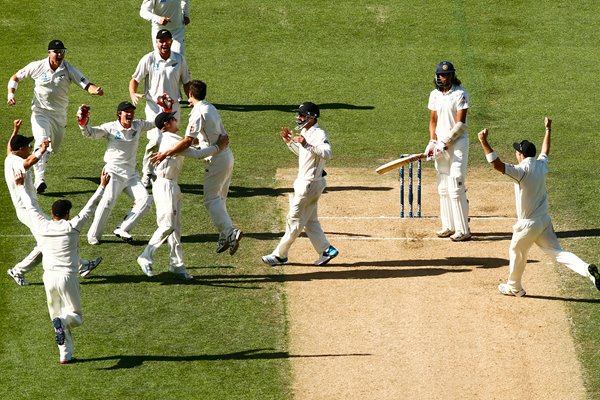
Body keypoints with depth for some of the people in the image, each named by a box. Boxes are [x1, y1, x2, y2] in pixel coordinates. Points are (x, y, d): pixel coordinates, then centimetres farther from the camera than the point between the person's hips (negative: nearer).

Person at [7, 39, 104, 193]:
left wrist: (96, 90, -45)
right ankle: (39, 179, -32)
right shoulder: (37, 67, -11)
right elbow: (15, 78, 1)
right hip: (40, 112, -3)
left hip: (60, 114, 3)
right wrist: (11, 94, -16)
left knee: (54, 147, 17)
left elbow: (86, 85, -22)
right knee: (42, 141, -24)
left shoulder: (68, 70, -12)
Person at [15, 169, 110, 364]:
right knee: (75, 316, 4)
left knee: (57, 315, 12)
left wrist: (20, 186, 29)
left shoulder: (42, 226, 2)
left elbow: (30, 207, 16)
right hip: (67, 276, -3)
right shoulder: (72, 227, -5)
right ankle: (62, 321, -31)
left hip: (49, 277, 3)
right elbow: (90, 207, -1)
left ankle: (65, 354, 6)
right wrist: (102, 186, 6)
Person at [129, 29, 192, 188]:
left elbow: (186, 82, 13)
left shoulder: (179, 59, 3)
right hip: (154, 107, -3)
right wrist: (133, 94, -19)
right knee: (155, 140, -19)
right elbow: (135, 79, 0)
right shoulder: (148, 60, -5)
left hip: (173, 107, 3)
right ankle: (147, 173, -2)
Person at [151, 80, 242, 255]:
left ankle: (230, 232, -21)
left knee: (211, 200, -7)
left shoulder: (198, 113, -17)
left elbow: (188, 142, -24)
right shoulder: (211, 108, 12)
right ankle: (225, 236, 17)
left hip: (216, 159, -9)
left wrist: (166, 154, -21)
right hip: (227, 155, 9)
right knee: (219, 199, 16)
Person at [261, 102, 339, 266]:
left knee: (294, 220, -2)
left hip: (310, 184, -10)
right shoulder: (305, 133, 11)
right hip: (304, 183, 10)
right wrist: (290, 142, 15)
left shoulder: (319, 135, -19)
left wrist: (307, 145, -45)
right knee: (310, 221, 15)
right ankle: (326, 250, 18)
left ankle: (280, 255, 4)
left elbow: (327, 153, -36)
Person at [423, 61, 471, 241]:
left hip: (457, 143, -7)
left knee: (456, 188, -11)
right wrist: (432, 142, 1)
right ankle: (448, 226, 18)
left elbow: (460, 123, -15)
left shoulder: (460, 94, -11)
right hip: (441, 145, 7)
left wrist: (445, 142, -18)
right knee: (443, 188, 10)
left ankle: (463, 230, -8)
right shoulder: (435, 95, 9)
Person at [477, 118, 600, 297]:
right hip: (545, 220, 6)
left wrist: (484, 142, -35)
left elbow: (497, 164, -33)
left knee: (516, 252, 16)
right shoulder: (541, 165, 1)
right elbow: (545, 150, 24)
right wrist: (548, 130, 39)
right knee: (556, 251, 6)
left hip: (529, 224, -6)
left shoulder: (522, 171, -21)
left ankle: (514, 287, 31)